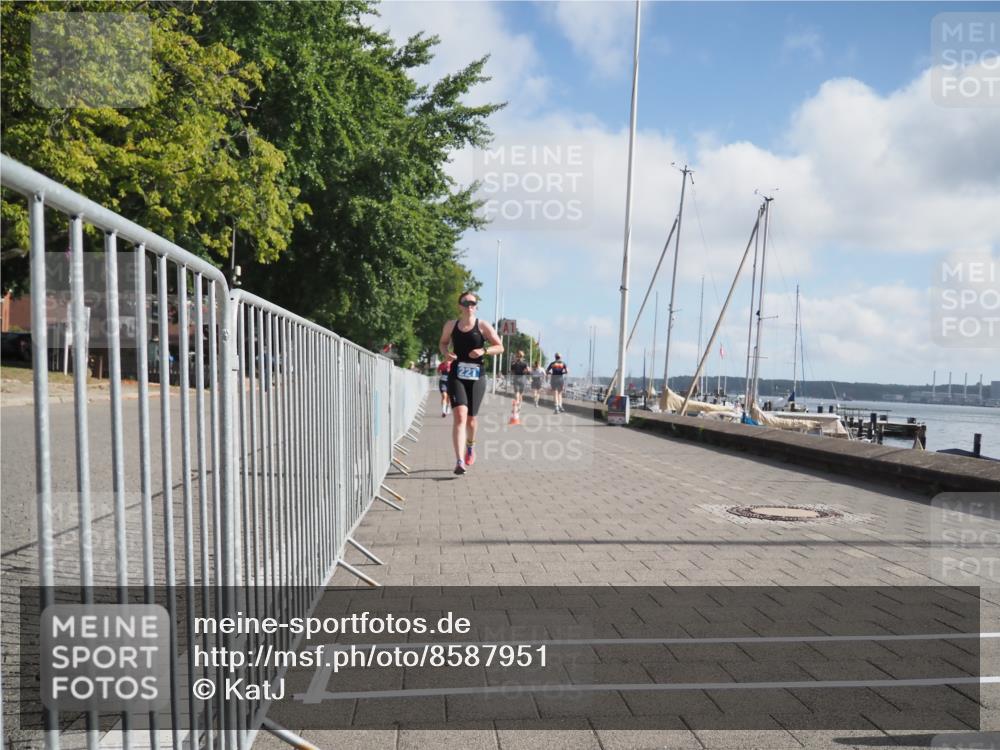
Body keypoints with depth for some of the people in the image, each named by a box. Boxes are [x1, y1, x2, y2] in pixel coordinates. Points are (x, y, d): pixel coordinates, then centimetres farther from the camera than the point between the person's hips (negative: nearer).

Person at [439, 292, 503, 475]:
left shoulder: (483, 326, 0)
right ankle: (460, 461, -24)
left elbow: (500, 347, 2)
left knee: (470, 419, 9)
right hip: (456, 376, 0)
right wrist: (445, 353, -2)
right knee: (460, 416, -18)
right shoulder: (450, 325, 5)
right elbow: (443, 343, 21)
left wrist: (483, 350, -16)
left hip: (477, 377, 0)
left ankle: (471, 446, 43)